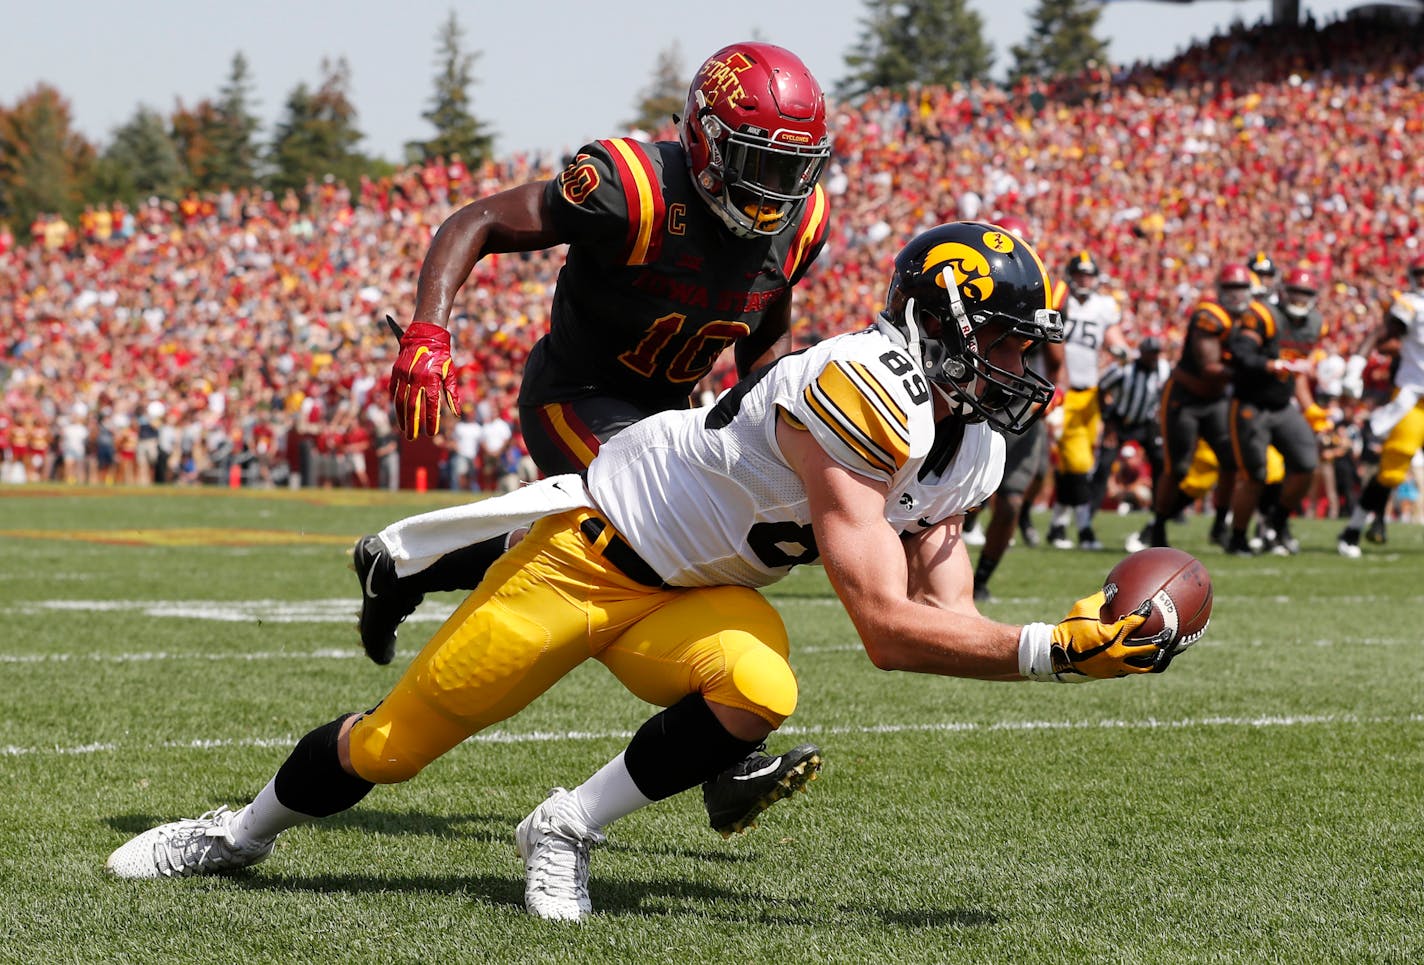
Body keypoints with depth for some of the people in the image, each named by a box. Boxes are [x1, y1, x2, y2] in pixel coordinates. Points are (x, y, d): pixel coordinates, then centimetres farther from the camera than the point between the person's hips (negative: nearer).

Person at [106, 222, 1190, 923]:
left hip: (698, 596, 7)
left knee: (759, 692, -29)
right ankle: (248, 829, 33)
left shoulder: (970, 449, -2)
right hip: (596, 548, -6)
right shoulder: (859, 393, -32)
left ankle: (566, 830, -7)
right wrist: (1046, 650, -35)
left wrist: (1073, 640, -15)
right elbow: (887, 629, -34)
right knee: (393, 744, 2)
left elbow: (945, 617, -1)